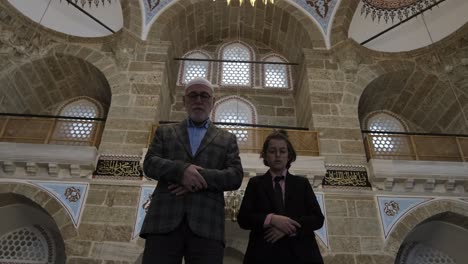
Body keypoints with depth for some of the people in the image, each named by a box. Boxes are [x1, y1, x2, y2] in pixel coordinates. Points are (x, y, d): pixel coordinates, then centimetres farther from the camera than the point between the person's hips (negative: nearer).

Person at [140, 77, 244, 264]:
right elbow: (149, 164, 6)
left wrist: (199, 176, -9)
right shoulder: (165, 132, 20)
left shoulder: (227, 139, 18)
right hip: (164, 219, 1)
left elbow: (235, 177, 5)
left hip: (207, 224, 0)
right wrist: (181, 169, -13)